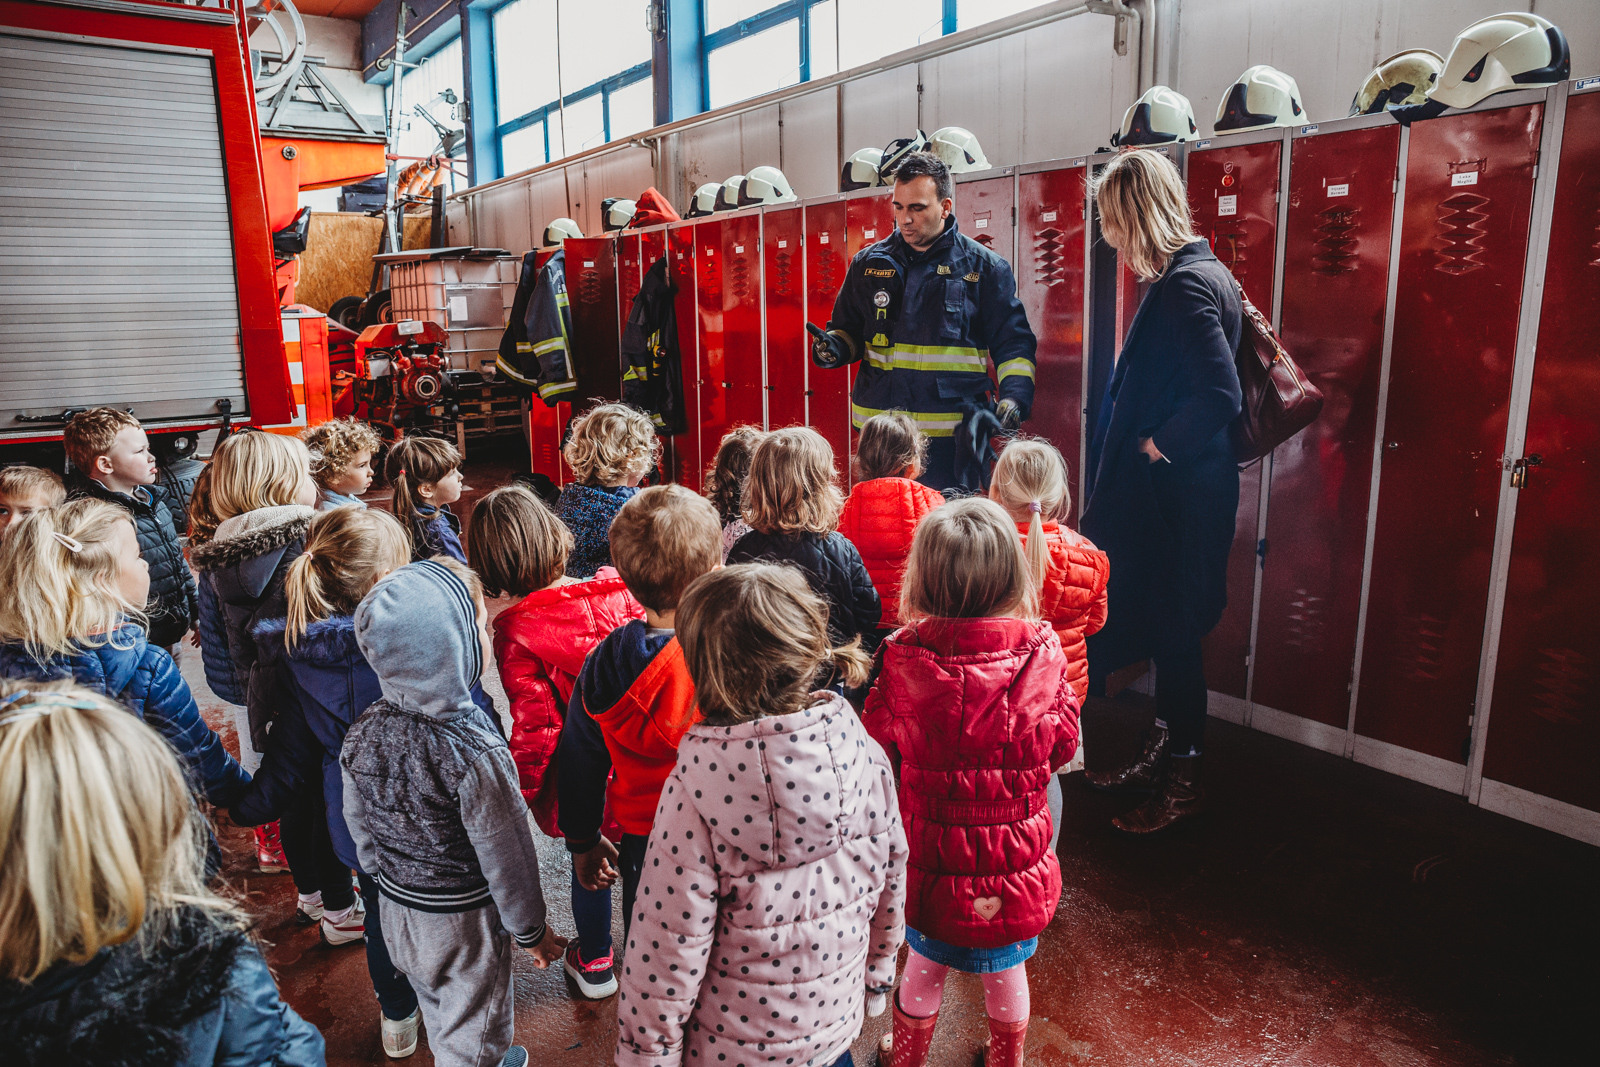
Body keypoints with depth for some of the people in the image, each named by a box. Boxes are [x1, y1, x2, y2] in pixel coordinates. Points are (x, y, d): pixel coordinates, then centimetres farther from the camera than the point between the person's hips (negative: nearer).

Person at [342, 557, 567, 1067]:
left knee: (438, 1008, 30)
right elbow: (505, 858, -22)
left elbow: (361, 830, 0)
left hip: (396, 905, 7)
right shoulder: (475, 754, -35)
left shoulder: (363, 734, -16)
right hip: (463, 920, -6)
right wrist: (532, 930, -6)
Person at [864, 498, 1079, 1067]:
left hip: (933, 859, -1)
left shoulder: (903, 661, -22)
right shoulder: (1042, 653, -17)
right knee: (1007, 971, 25)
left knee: (925, 965, 23)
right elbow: (1062, 743, -3)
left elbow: (879, 752, -9)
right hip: (1017, 862, 1)